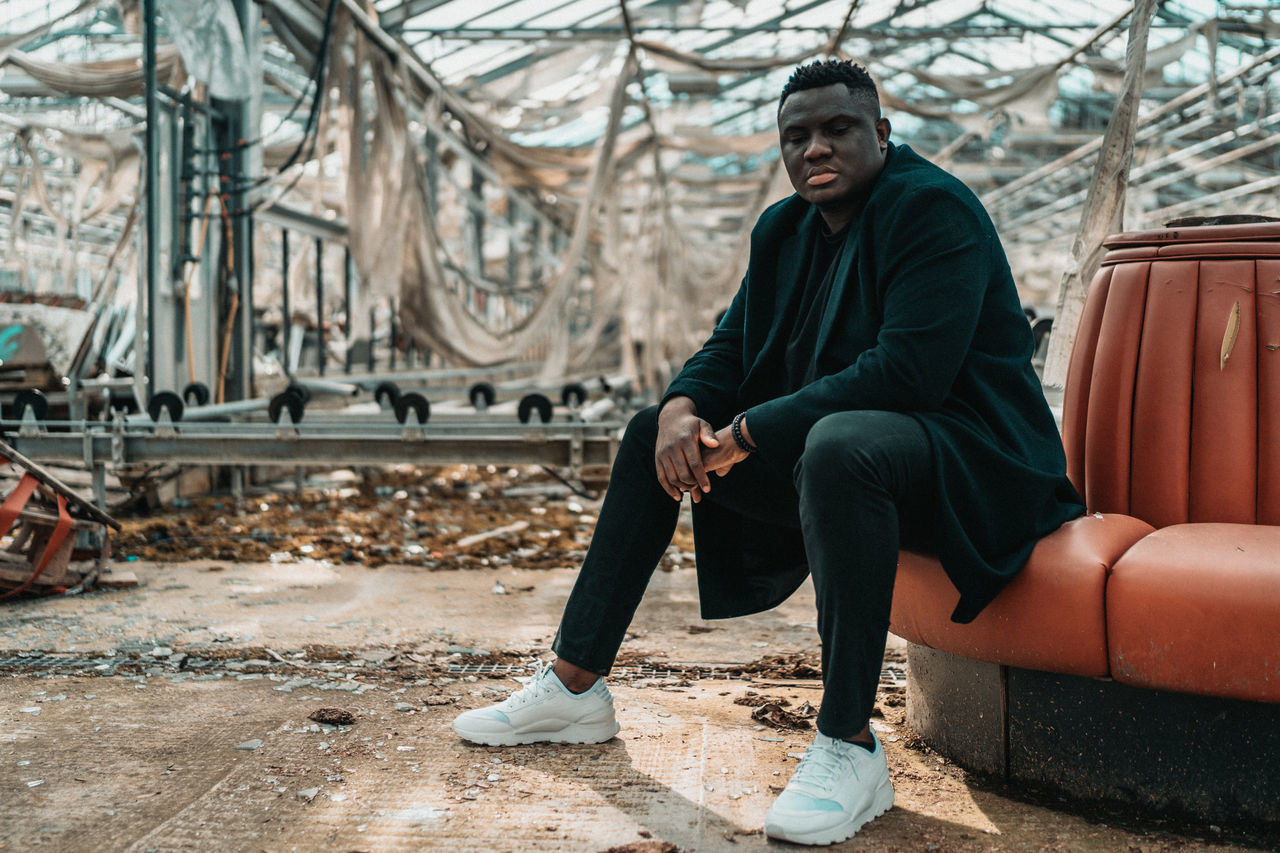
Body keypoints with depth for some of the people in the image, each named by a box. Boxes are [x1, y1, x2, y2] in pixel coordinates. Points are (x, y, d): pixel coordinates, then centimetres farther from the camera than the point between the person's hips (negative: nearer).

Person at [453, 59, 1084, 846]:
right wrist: (683, 407, -12)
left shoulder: (933, 208, -16)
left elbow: (910, 369, -28)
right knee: (654, 433, 7)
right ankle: (574, 688, 9)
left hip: (969, 457, -9)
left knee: (839, 443, -41)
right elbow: (731, 344, 13)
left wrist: (750, 433, -26)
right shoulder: (786, 230, 10)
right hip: (822, 453, 9)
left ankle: (851, 749, -31)